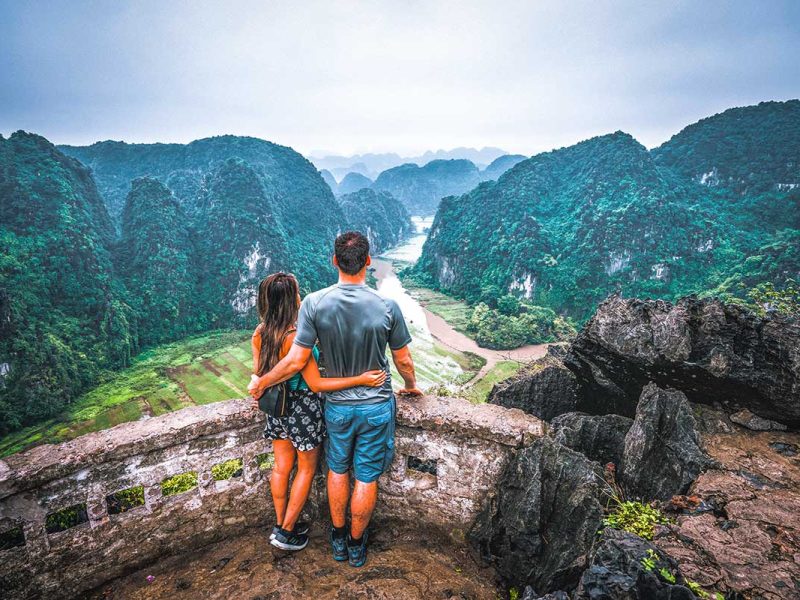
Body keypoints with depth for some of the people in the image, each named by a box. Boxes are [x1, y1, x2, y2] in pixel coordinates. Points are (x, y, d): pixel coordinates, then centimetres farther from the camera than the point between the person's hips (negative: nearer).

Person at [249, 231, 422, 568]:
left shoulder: (314, 303, -18)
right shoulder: (387, 307, -17)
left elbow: (296, 361, -14)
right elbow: (403, 360, -5)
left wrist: (261, 383, 3)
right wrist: (411, 386, 16)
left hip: (337, 406, 1)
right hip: (377, 407, -1)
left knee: (337, 470, 24)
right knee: (366, 478, 16)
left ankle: (338, 539, 42)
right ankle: (356, 545, 37)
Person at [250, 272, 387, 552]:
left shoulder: (259, 333, -6)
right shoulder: (296, 337, -28)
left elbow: (257, 373, 3)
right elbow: (316, 384, -25)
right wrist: (361, 379, -28)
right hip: (302, 408, -7)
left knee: (282, 466, 21)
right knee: (307, 468, 15)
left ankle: (280, 524, 37)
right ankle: (286, 531, 25)